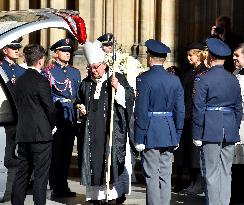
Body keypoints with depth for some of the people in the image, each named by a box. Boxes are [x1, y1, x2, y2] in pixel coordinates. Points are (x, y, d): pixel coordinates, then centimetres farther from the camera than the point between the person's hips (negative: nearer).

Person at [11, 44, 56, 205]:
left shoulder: (19, 81, 8)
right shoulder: (41, 81, -13)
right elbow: (50, 108, -10)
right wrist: (52, 125, 8)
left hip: (23, 135, 7)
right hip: (41, 134, -7)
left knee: (22, 173, 13)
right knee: (41, 175, -1)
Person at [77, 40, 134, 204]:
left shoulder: (117, 78, -1)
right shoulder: (86, 83, 13)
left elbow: (130, 97, -7)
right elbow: (81, 101, 26)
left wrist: (118, 88, -22)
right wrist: (81, 108, 5)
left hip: (112, 128, -4)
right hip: (92, 130, 4)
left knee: (114, 159, -4)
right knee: (94, 159, 3)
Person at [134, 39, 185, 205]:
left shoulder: (144, 79, -10)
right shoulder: (175, 80, 4)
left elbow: (141, 111, -13)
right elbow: (180, 110, 6)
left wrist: (139, 139, -9)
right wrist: (177, 136, 14)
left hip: (151, 133, -5)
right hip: (169, 133, 5)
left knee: (152, 176, 0)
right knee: (166, 176, 10)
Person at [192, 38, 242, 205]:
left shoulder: (202, 80, -8)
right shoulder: (233, 80, 8)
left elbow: (198, 109, -9)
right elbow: (239, 108, 12)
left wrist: (197, 136, -5)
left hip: (210, 131, -5)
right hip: (230, 132, 5)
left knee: (211, 174, -1)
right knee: (226, 173, 10)